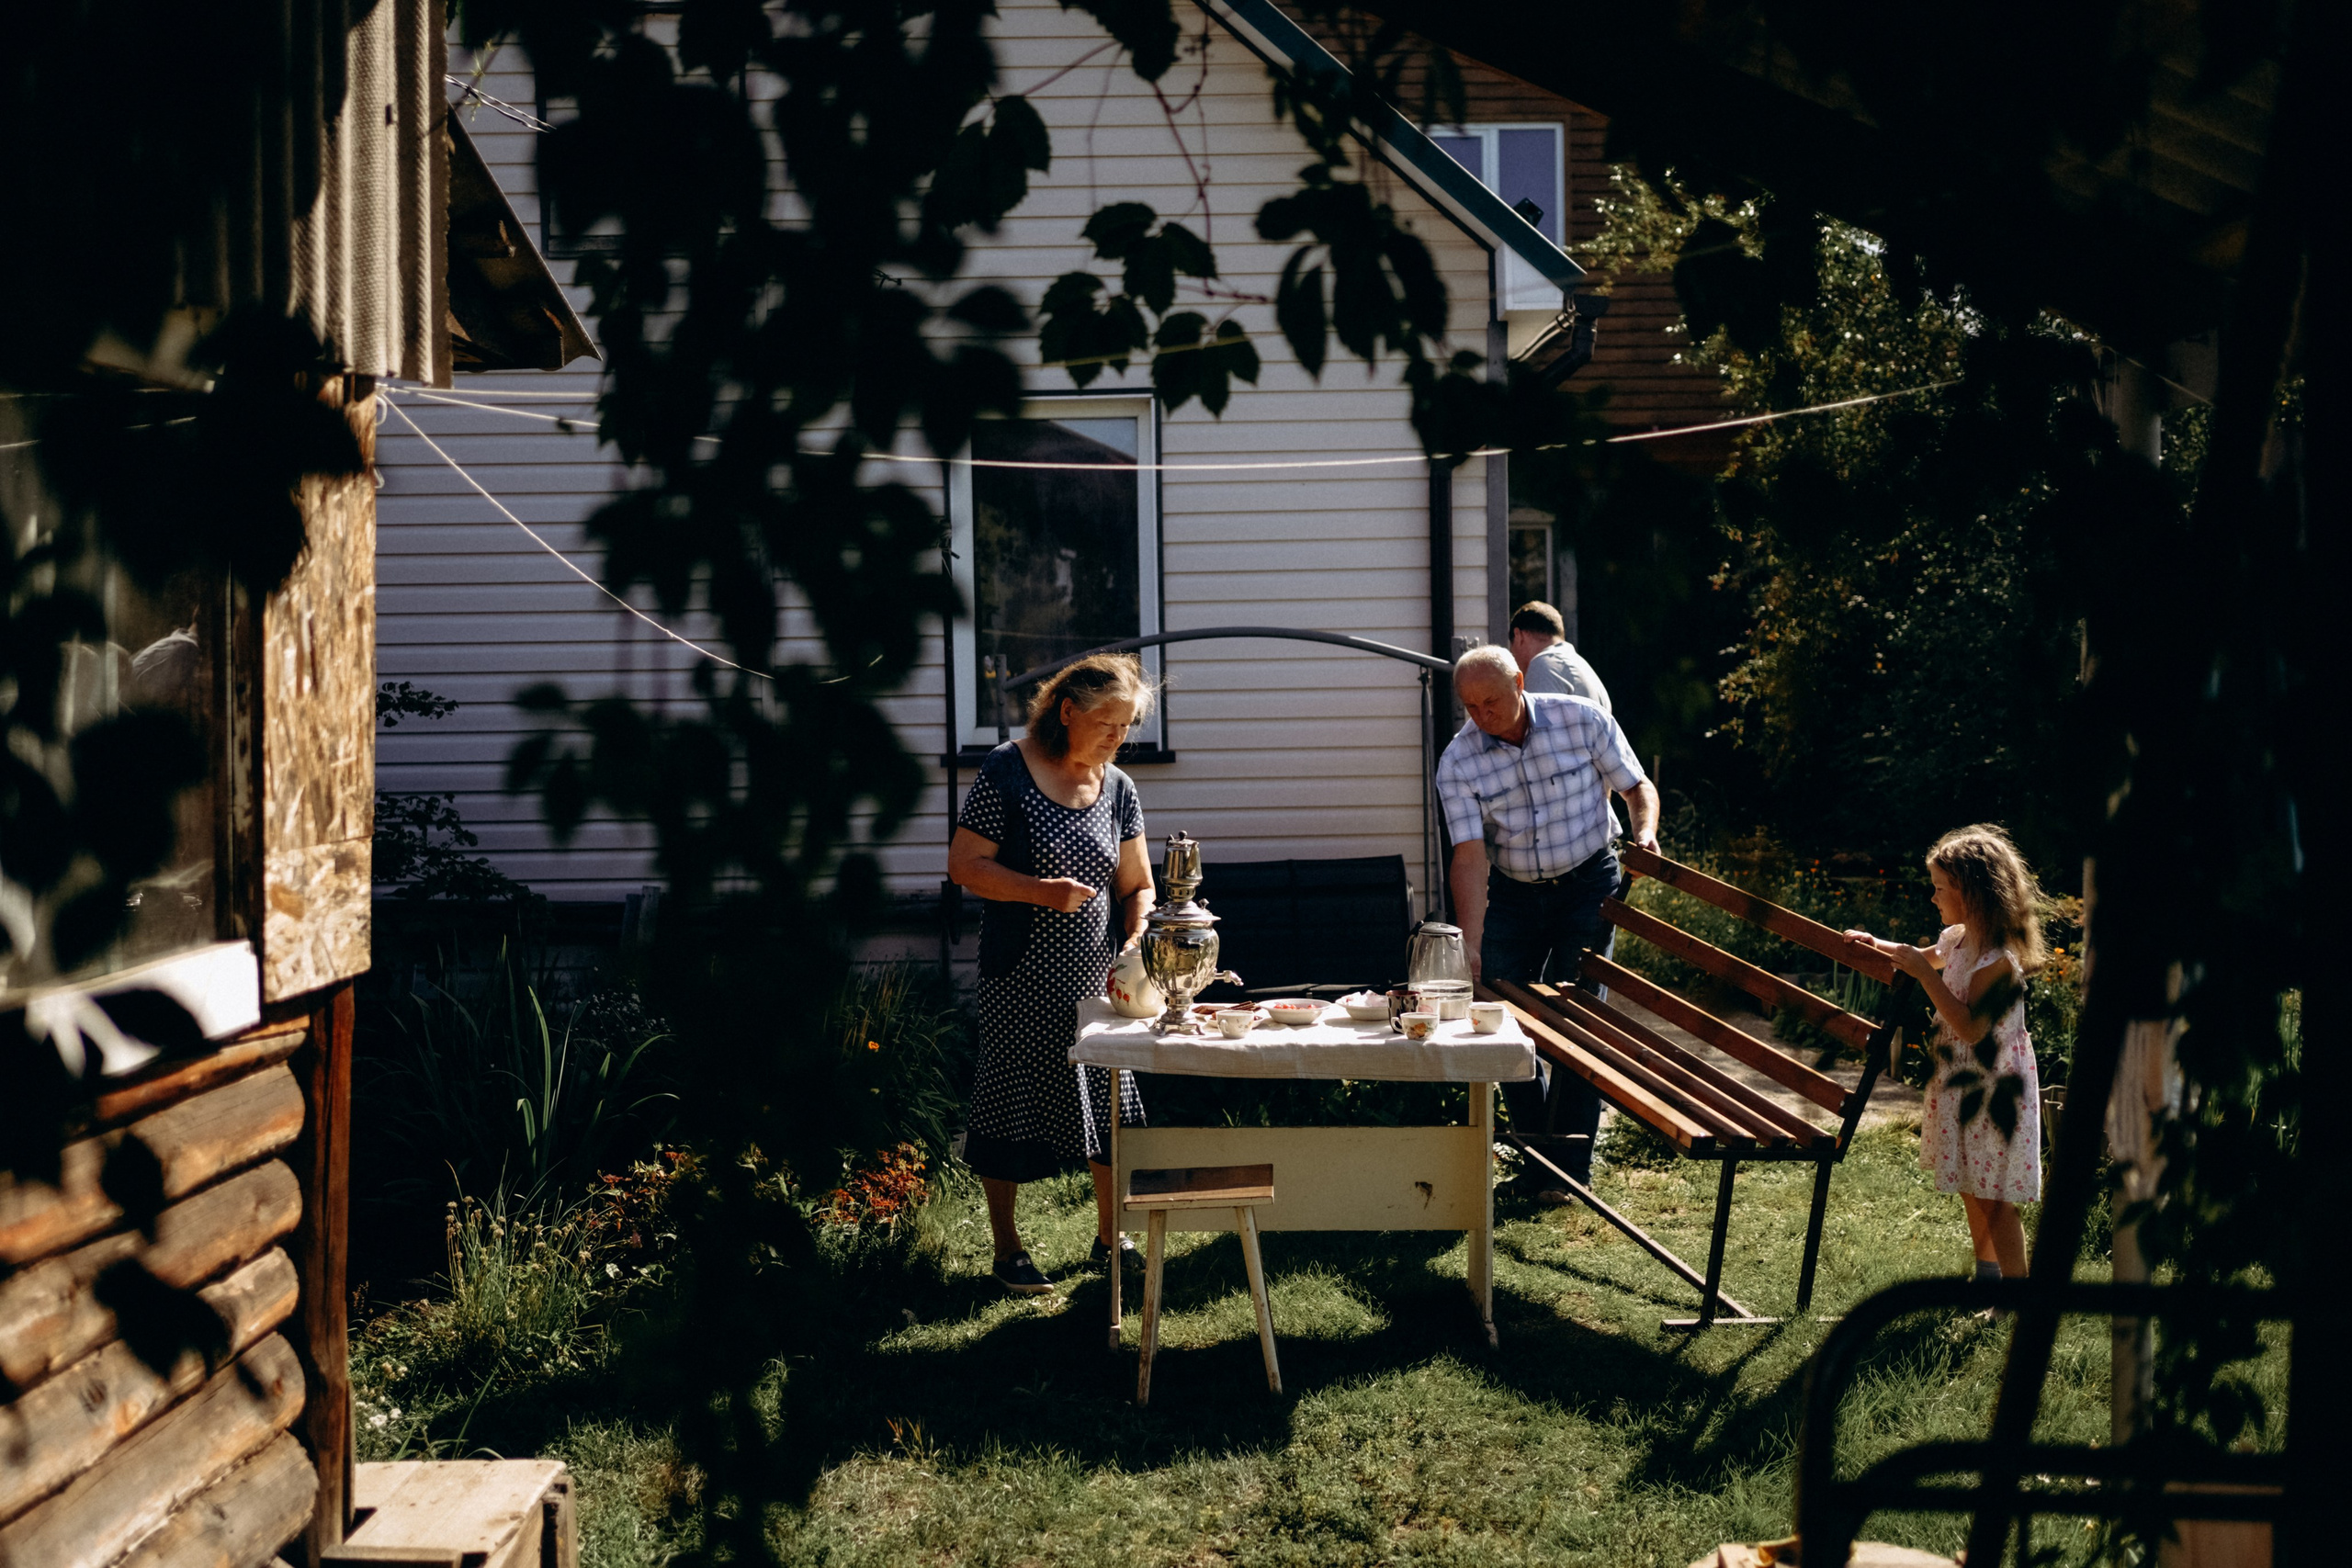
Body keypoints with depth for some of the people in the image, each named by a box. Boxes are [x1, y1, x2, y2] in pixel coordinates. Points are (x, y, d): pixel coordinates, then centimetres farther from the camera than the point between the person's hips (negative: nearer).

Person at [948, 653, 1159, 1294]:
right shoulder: (1007, 772, -10)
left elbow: (1137, 886, 10)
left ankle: (1109, 1236, 26)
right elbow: (964, 864, -12)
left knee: (1111, 1106, 9)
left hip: (1095, 976, 5)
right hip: (1021, 978, -5)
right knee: (1011, 1105, 3)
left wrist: (1133, 945, -9)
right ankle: (1008, 1251, 17)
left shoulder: (1119, 789, 6)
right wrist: (1043, 891, -22)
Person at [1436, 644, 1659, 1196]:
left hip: (1587, 883, -2)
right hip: (1511, 893, 2)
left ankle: (1570, 1163, -2)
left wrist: (1645, 831, -24)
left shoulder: (1582, 719, -14)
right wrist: (1470, 947, -26)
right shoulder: (1458, 762, -13)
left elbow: (1637, 785, -2)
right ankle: (1532, 1145, 18)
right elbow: (1470, 857, -18)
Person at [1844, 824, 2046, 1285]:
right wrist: (1878, 945, 18)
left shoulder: (1998, 960, -26)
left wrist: (1924, 974, -30)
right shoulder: (1958, 939, 2)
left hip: (1994, 1088, -9)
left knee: (1996, 1199, -4)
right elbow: (1930, 957, 27)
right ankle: (1987, 1276, 37)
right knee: (1972, 1191, 21)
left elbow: (1971, 1028, -30)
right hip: (1961, 1082, 9)